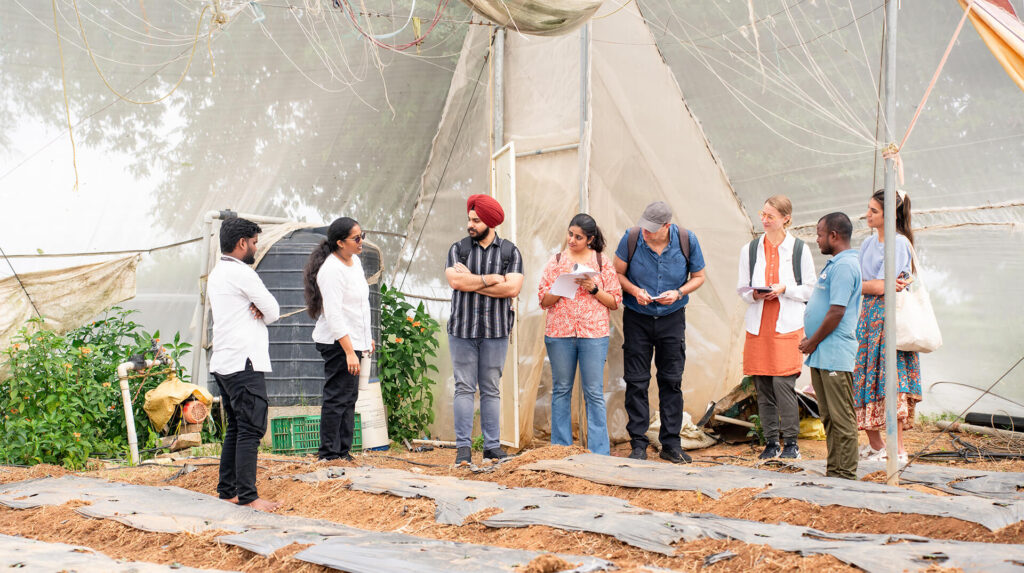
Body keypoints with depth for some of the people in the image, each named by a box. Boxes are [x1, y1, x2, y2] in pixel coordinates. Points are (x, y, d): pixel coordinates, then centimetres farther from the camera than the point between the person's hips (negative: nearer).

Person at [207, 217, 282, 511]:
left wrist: (255, 310, -2)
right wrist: (261, 312, 11)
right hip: (244, 363, -10)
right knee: (251, 429, -9)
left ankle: (227, 490, 15)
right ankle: (247, 496, -11)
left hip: (222, 363, 10)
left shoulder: (216, 274, 19)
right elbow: (274, 311, -7)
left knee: (236, 429, 14)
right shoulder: (241, 273, -12)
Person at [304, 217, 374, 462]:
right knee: (337, 398, -6)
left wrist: (366, 338, 25)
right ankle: (329, 454, 1)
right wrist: (349, 352, -26)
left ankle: (343, 451, 20)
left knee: (349, 397, 13)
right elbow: (333, 315, -23)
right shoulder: (331, 270, -19)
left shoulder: (355, 261, 11)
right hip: (338, 343, -10)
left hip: (353, 340, 10)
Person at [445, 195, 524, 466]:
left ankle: (492, 445, 12)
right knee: (464, 387, 0)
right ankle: (463, 446, 4)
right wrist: (490, 279, -10)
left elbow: (512, 288, -10)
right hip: (462, 329, 0)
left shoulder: (510, 252, 3)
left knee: (491, 389, 6)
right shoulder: (458, 248, 5)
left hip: (496, 331, 0)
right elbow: (455, 281, -11)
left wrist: (471, 281, -9)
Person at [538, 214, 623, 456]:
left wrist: (593, 289, -10)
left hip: (594, 334, -1)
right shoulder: (556, 261, 7)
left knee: (594, 393, -1)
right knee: (561, 391, 6)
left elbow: (615, 302, 5)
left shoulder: (603, 263, 6)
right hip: (559, 333, 1)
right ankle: (560, 449, 13)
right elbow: (543, 300, 4)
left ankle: (599, 452, 2)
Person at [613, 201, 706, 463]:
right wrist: (635, 291, -17)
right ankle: (638, 444, 6)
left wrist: (678, 293, -15)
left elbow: (698, 276, 3)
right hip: (637, 318, -1)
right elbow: (617, 273, 0)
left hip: (672, 317, 1)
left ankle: (671, 443, 12)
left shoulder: (687, 240, -9)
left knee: (672, 381, 3)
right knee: (636, 382, -1)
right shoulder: (632, 238, -12)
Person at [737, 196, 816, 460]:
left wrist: (784, 289, -11)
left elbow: (810, 289, 5)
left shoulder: (799, 249, 3)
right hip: (758, 325, 3)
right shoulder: (750, 250, 11)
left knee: (783, 381, -12)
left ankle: (791, 442, -1)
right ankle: (771, 442, 13)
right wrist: (754, 295, -7)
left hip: (788, 324, -3)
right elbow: (742, 289, 14)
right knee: (762, 386, 3)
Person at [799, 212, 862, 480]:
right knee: (829, 417, 13)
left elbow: (837, 312, -20)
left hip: (834, 355, -10)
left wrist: (812, 342, -11)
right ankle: (833, 471, 18)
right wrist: (810, 340, 13)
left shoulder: (844, 265, -14)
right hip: (821, 355, 10)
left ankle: (845, 474, -2)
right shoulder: (835, 264, 18)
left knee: (841, 417, -5)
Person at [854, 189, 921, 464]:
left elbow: (880, 287, -16)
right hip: (868, 317, 7)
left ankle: (898, 450, -7)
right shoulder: (869, 243, 15)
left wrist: (856, 285, -2)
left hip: (889, 317, -7)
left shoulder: (899, 243, -9)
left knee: (889, 382, -10)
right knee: (865, 379, 5)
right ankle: (875, 445, 16)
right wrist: (883, 284, -9)